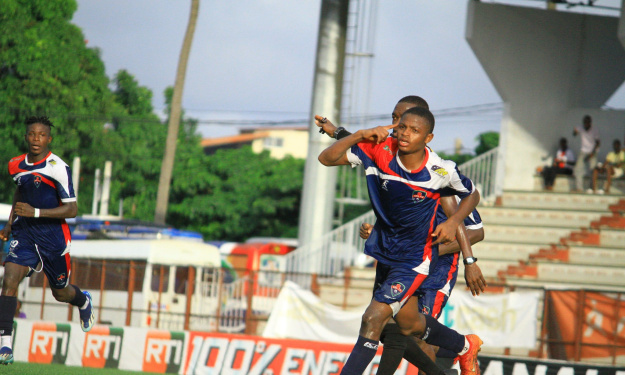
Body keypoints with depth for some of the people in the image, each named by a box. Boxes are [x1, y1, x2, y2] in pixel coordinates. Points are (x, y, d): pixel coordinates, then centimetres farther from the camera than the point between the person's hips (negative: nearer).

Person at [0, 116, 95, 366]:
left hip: (53, 237, -3)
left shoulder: (58, 168, -16)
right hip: (24, 234, 3)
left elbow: (72, 209, -16)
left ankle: (83, 302, 52)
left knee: (61, 293, 13)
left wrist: (36, 212, -25)